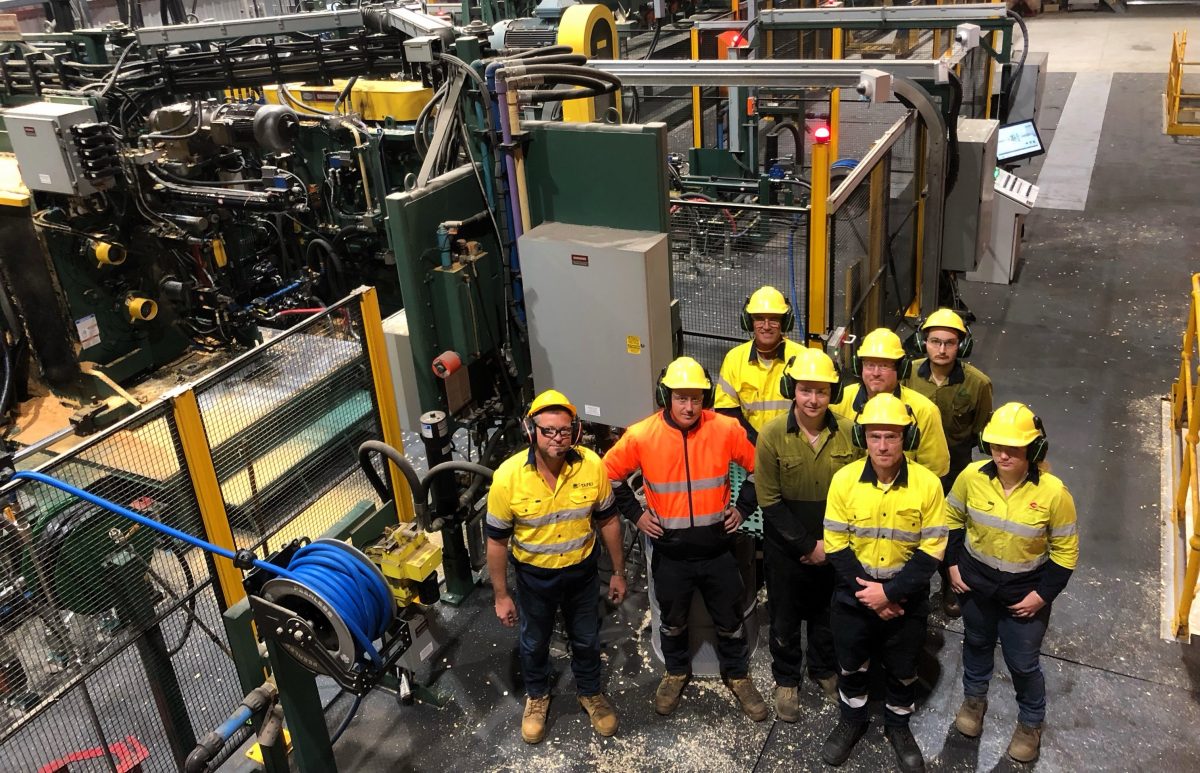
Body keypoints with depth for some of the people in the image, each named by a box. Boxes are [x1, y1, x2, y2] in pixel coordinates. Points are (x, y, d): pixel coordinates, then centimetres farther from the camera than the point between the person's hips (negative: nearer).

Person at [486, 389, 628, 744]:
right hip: (533, 576, -1)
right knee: (533, 642, 22)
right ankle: (537, 696, 51)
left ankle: (590, 692, 50)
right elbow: (497, 540, -14)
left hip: (582, 571, 1)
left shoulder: (592, 466, -20)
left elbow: (608, 520, -4)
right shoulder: (508, 476, -26)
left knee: (586, 639, 22)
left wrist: (618, 572, 3)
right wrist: (501, 595, -7)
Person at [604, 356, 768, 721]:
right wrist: (635, 514, -2)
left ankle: (737, 675, 41)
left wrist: (743, 507, -1)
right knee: (672, 621, 21)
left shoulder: (726, 429, -13)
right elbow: (610, 473, 0)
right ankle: (676, 672, 46)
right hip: (670, 553, 0)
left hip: (717, 550, 0)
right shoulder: (641, 435, -14)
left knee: (730, 620, 17)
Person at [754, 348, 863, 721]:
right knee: (785, 618, 15)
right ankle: (786, 680, 37)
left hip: (834, 547, 2)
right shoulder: (772, 434, -17)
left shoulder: (848, 432, -11)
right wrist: (807, 546, -14)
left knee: (828, 613, 21)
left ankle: (824, 669, 46)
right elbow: (770, 501, -14)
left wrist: (831, 542, -9)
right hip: (785, 548, -2)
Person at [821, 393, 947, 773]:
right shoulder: (844, 479, -14)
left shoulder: (928, 483, -16)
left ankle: (898, 725, 45)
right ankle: (852, 720, 45)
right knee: (850, 664, 19)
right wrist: (867, 591, -15)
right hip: (853, 596, 1)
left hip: (907, 598, 0)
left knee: (902, 669, 19)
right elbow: (835, 544, -10)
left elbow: (932, 550, -14)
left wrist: (890, 592, -19)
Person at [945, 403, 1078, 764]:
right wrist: (953, 564, -1)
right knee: (977, 643, 25)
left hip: (1025, 593, -2)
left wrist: (1043, 594, -14)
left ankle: (1030, 723, 40)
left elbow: (1065, 552, -12)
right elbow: (952, 518, 2)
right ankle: (974, 697, 52)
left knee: (1022, 663, 12)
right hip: (975, 583, 3)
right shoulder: (972, 476, -17)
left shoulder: (1053, 492, -24)